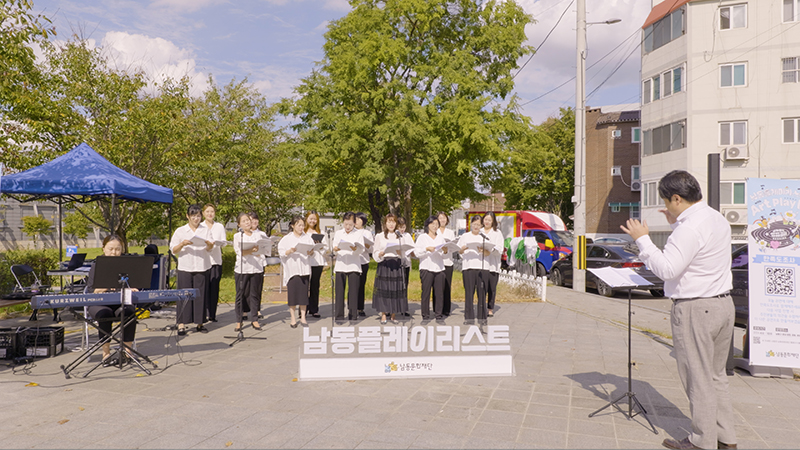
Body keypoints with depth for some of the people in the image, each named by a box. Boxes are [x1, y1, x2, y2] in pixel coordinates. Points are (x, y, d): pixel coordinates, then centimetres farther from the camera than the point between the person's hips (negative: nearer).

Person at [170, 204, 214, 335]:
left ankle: (200, 323, 10)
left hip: (202, 267, 2)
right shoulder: (180, 231, 7)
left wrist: (210, 244, -20)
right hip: (185, 267, -1)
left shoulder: (206, 230, 11)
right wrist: (182, 244, -16)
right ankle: (181, 324, 0)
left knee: (201, 294, 2)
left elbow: (210, 249, 3)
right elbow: (173, 250, 3)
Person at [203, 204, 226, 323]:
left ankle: (212, 315, 3)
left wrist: (216, 242, -16)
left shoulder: (220, 226, 13)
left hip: (216, 260, 1)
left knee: (214, 287, -2)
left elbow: (224, 242, 6)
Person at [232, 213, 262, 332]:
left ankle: (254, 319, 12)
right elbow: (239, 251, -11)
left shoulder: (257, 235, 12)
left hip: (255, 268, 2)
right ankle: (239, 321, 6)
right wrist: (252, 250, -28)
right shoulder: (237, 236, 4)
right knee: (240, 294, 0)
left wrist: (247, 252, -13)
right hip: (241, 268, -2)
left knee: (254, 294, 5)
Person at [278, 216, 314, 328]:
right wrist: (290, 251, -20)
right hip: (292, 269, -2)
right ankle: (293, 318, 7)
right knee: (292, 292, -2)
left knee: (304, 292, 3)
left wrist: (310, 252, -11)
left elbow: (312, 252, 11)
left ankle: (303, 317, 12)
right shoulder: (287, 239, 2)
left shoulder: (307, 238, 9)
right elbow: (281, 252, -3)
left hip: (304, 268, 2)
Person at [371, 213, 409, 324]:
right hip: (384, 265, -2)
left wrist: (400, 252, -10)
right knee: (383, 289, -4)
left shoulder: (400, 236, 13)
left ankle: (393, 315, 9)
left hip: (396, 265, 2)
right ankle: (383, 315, 4)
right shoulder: (379, 236, 8)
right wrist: (381, 253, -15)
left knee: (396, 289, 0)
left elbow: (404, 253, 11)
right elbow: (375, 254, 5)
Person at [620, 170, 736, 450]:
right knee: (716, 375, 19)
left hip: (695, 309, -10)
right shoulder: (718, 219, 10)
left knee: (698, 377, 2)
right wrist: (676, 225, 21)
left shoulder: (690, 227, -20)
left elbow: (667, 269, -24)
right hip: (723, 303, 10)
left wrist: (642, 240, -15)